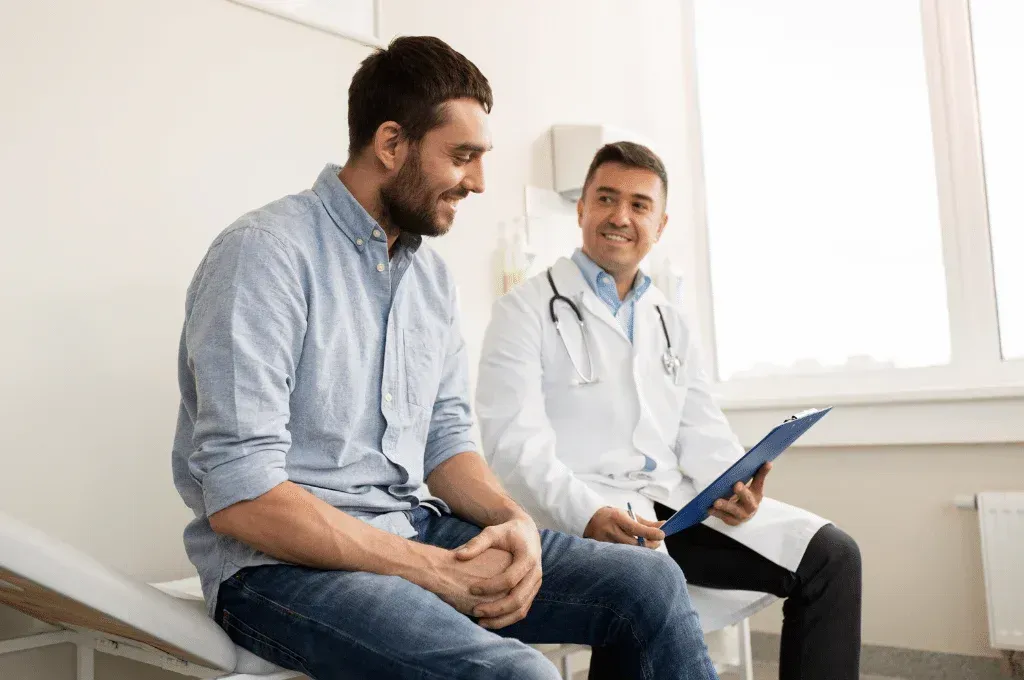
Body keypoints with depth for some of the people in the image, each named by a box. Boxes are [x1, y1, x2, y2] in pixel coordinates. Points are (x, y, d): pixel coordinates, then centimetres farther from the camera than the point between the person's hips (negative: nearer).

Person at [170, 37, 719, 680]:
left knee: (649, 580, -4)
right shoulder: (265, 253, -14)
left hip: (415, 532, 7)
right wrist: (435, 570, -20)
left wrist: (515, 520, -8)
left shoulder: (434, 275, 11)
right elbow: (240, 495, -20)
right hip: (283, 561, -7)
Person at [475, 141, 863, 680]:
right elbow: (516, 443, -11)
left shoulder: (671, 322, 20)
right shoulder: (527, 310, 1)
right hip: (577, 515, -6)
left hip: (676, 504, 6)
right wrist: (589, 515, -27)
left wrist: (733, 484, -9)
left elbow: (701, 430, 13)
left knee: (830, 557, -6)